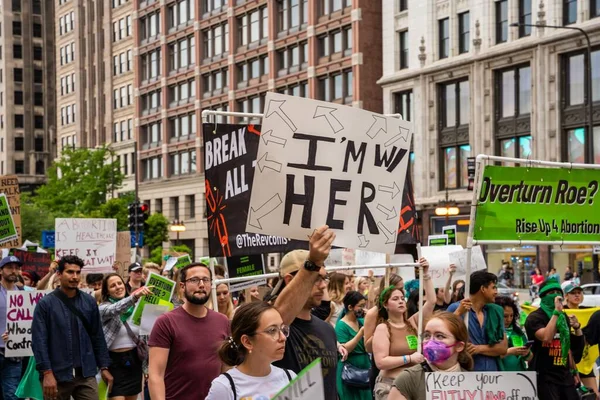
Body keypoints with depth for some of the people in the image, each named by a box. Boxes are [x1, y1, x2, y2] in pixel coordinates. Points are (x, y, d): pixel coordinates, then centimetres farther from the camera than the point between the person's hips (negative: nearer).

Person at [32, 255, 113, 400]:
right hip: (57, 375, -2)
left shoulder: (89, 302, 8)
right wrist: (47, 373, -16)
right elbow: (39, 341, -8)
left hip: (86, 374, 2)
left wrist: (104, 367, 7)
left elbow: (98, 337, 11)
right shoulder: (45, 303, -3)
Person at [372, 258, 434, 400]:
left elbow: (431, 301, 2)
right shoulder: (383, 328, -8)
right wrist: (410, 358, -19)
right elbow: (381, 362, -16)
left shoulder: (413, 322, 7)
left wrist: (426, 274, -5)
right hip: (391, 384, -5)